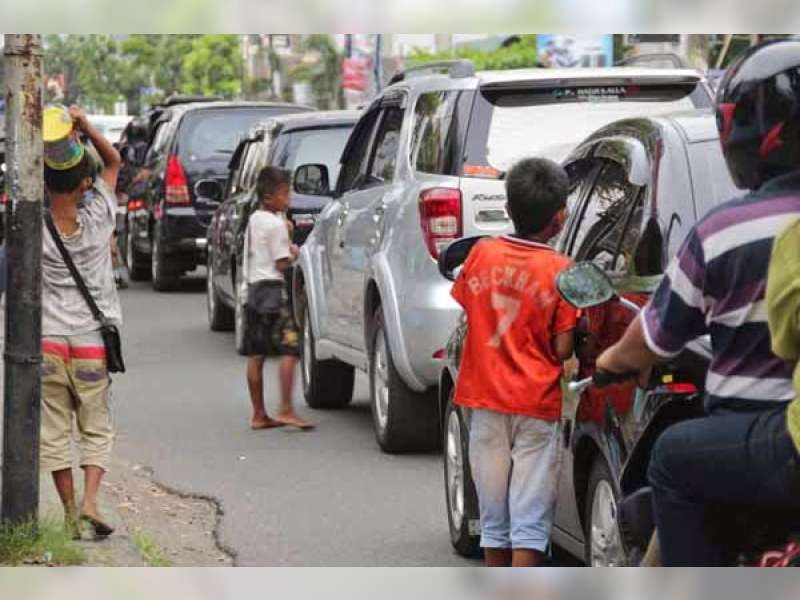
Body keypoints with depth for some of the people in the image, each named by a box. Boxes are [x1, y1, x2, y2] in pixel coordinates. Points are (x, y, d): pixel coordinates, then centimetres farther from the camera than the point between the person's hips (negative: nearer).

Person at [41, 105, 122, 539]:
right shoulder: (98, 218, -8)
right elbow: (113, 162, 4)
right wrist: (87, 128, -9)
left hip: (48, 338, 0)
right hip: (92, 339, 0)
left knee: (55, 430, 8)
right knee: (97, 428, 10)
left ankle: (70, 512, 7)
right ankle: (90, 502, -7)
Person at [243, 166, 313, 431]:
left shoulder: (253, 219, 15)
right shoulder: (276, 223, -12)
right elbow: (282, 264, -14)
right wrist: (293, 253, 5)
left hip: (251, 289, 9)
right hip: (271, 288, -9)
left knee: (256, 354, 8)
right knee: (289, 349, -11)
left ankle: (258, 414, 10)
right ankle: (286, 410, -19)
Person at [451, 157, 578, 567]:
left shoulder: (481, 254, -2)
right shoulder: (558, 270, -11)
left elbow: (464, 305, 9)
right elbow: (563, 350, -10)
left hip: (485, 400, 4)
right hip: (537, 405, -4)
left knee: (494, 515, 15)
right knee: (530, 519, -1)